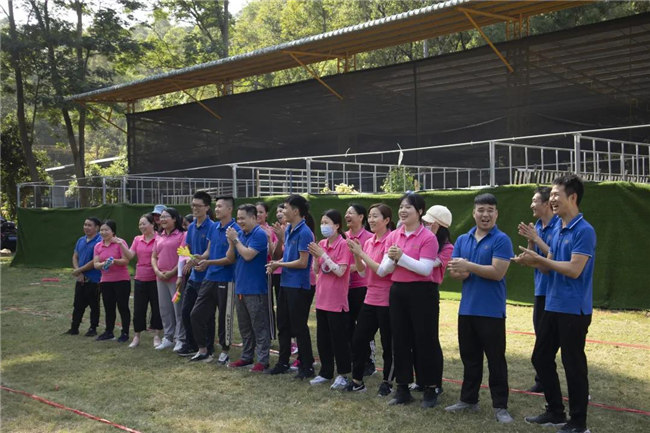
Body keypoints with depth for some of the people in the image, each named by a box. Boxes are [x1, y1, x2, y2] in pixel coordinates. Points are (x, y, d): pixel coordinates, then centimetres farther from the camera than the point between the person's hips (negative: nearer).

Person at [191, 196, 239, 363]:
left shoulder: (235, 230, -13)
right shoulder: (214, 227, 9)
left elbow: (232, 258, -16)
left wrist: (209, 262, -21)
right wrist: (200, 258, -7)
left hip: (225, 280, -7)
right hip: (210, 278, 7)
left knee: (224, 317, 5)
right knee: (197, 314, 7)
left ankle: (225, 352, 20)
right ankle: (203, 350, 20)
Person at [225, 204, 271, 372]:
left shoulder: (260, 234, -12)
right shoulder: (240, 234, 11)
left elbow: (248, 255, -21)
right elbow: (230, 258, 9)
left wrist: (235, 239, -12)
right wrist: (231, 242, -7)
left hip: (255, 289, -8)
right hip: (240, 287, 8)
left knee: (259, 326, -2)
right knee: (244, 326, 16)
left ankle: (263, 360, 4)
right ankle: (247, 356, 26)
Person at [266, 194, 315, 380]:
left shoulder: (304, 233, -17)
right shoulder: (288, 230, 10)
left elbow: (303, 262, -19)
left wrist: (279, 264, -11)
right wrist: (275, 264, -2)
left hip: (299, 286, -9)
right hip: (286, 283, 9)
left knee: (299, 327, 0)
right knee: (283, 325, 16)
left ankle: (307, 366, 13)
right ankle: (283, 362, 29)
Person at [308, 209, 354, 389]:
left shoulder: (343, 244, -11)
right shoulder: (321, 244, 8)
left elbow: (340, 271, -19)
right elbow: (316, 271, 10)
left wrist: (323, 254, -19)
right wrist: (315, 256, -8)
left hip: (337, 301, -7)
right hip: (322, 298, 7)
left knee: (339, 338, 1)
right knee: (322, 338, 13)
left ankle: (343, 374, 12)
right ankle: (326, 372, 25)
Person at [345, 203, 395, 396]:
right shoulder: (368, 242, 10)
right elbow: (362, 272, 11)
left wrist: (361, 253, -17)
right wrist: (356, 255, -6)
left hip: (387, 300, -7)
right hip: (370, 298, 8)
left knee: (388, 343, 5)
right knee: (358, 340, 8)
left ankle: (387, 382, 19)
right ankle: (357, 381, 19)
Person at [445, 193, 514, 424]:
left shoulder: (501, 240, -8)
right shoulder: (462, 240, 10)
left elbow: (497, 272, -18)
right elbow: (454, 271, 6)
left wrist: (468, 266, -16)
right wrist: (461, 272, -17)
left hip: (491, 310, -5)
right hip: (467, 308, 5)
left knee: (496, 359, 2)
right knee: (469, 357, 15)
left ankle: (500, 406, 10)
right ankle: (468, 399, 27)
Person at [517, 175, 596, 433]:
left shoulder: (584, 231, -15)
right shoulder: (558, 231, 12)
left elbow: (574, 269, -22)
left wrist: (539, 259, -16)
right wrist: (532, 261, -7)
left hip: (574, 310, -9)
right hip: (553, 306, 9)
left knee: (573, 364, 0)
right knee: (541, 358, 14)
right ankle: (555, 412, 28)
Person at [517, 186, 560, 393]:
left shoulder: (559, 226, -14)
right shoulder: (537, 226, 10)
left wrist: (536, 238, -18)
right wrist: (529, 240, -3)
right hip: (540, 289, 8)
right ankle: (543, 381, 25)